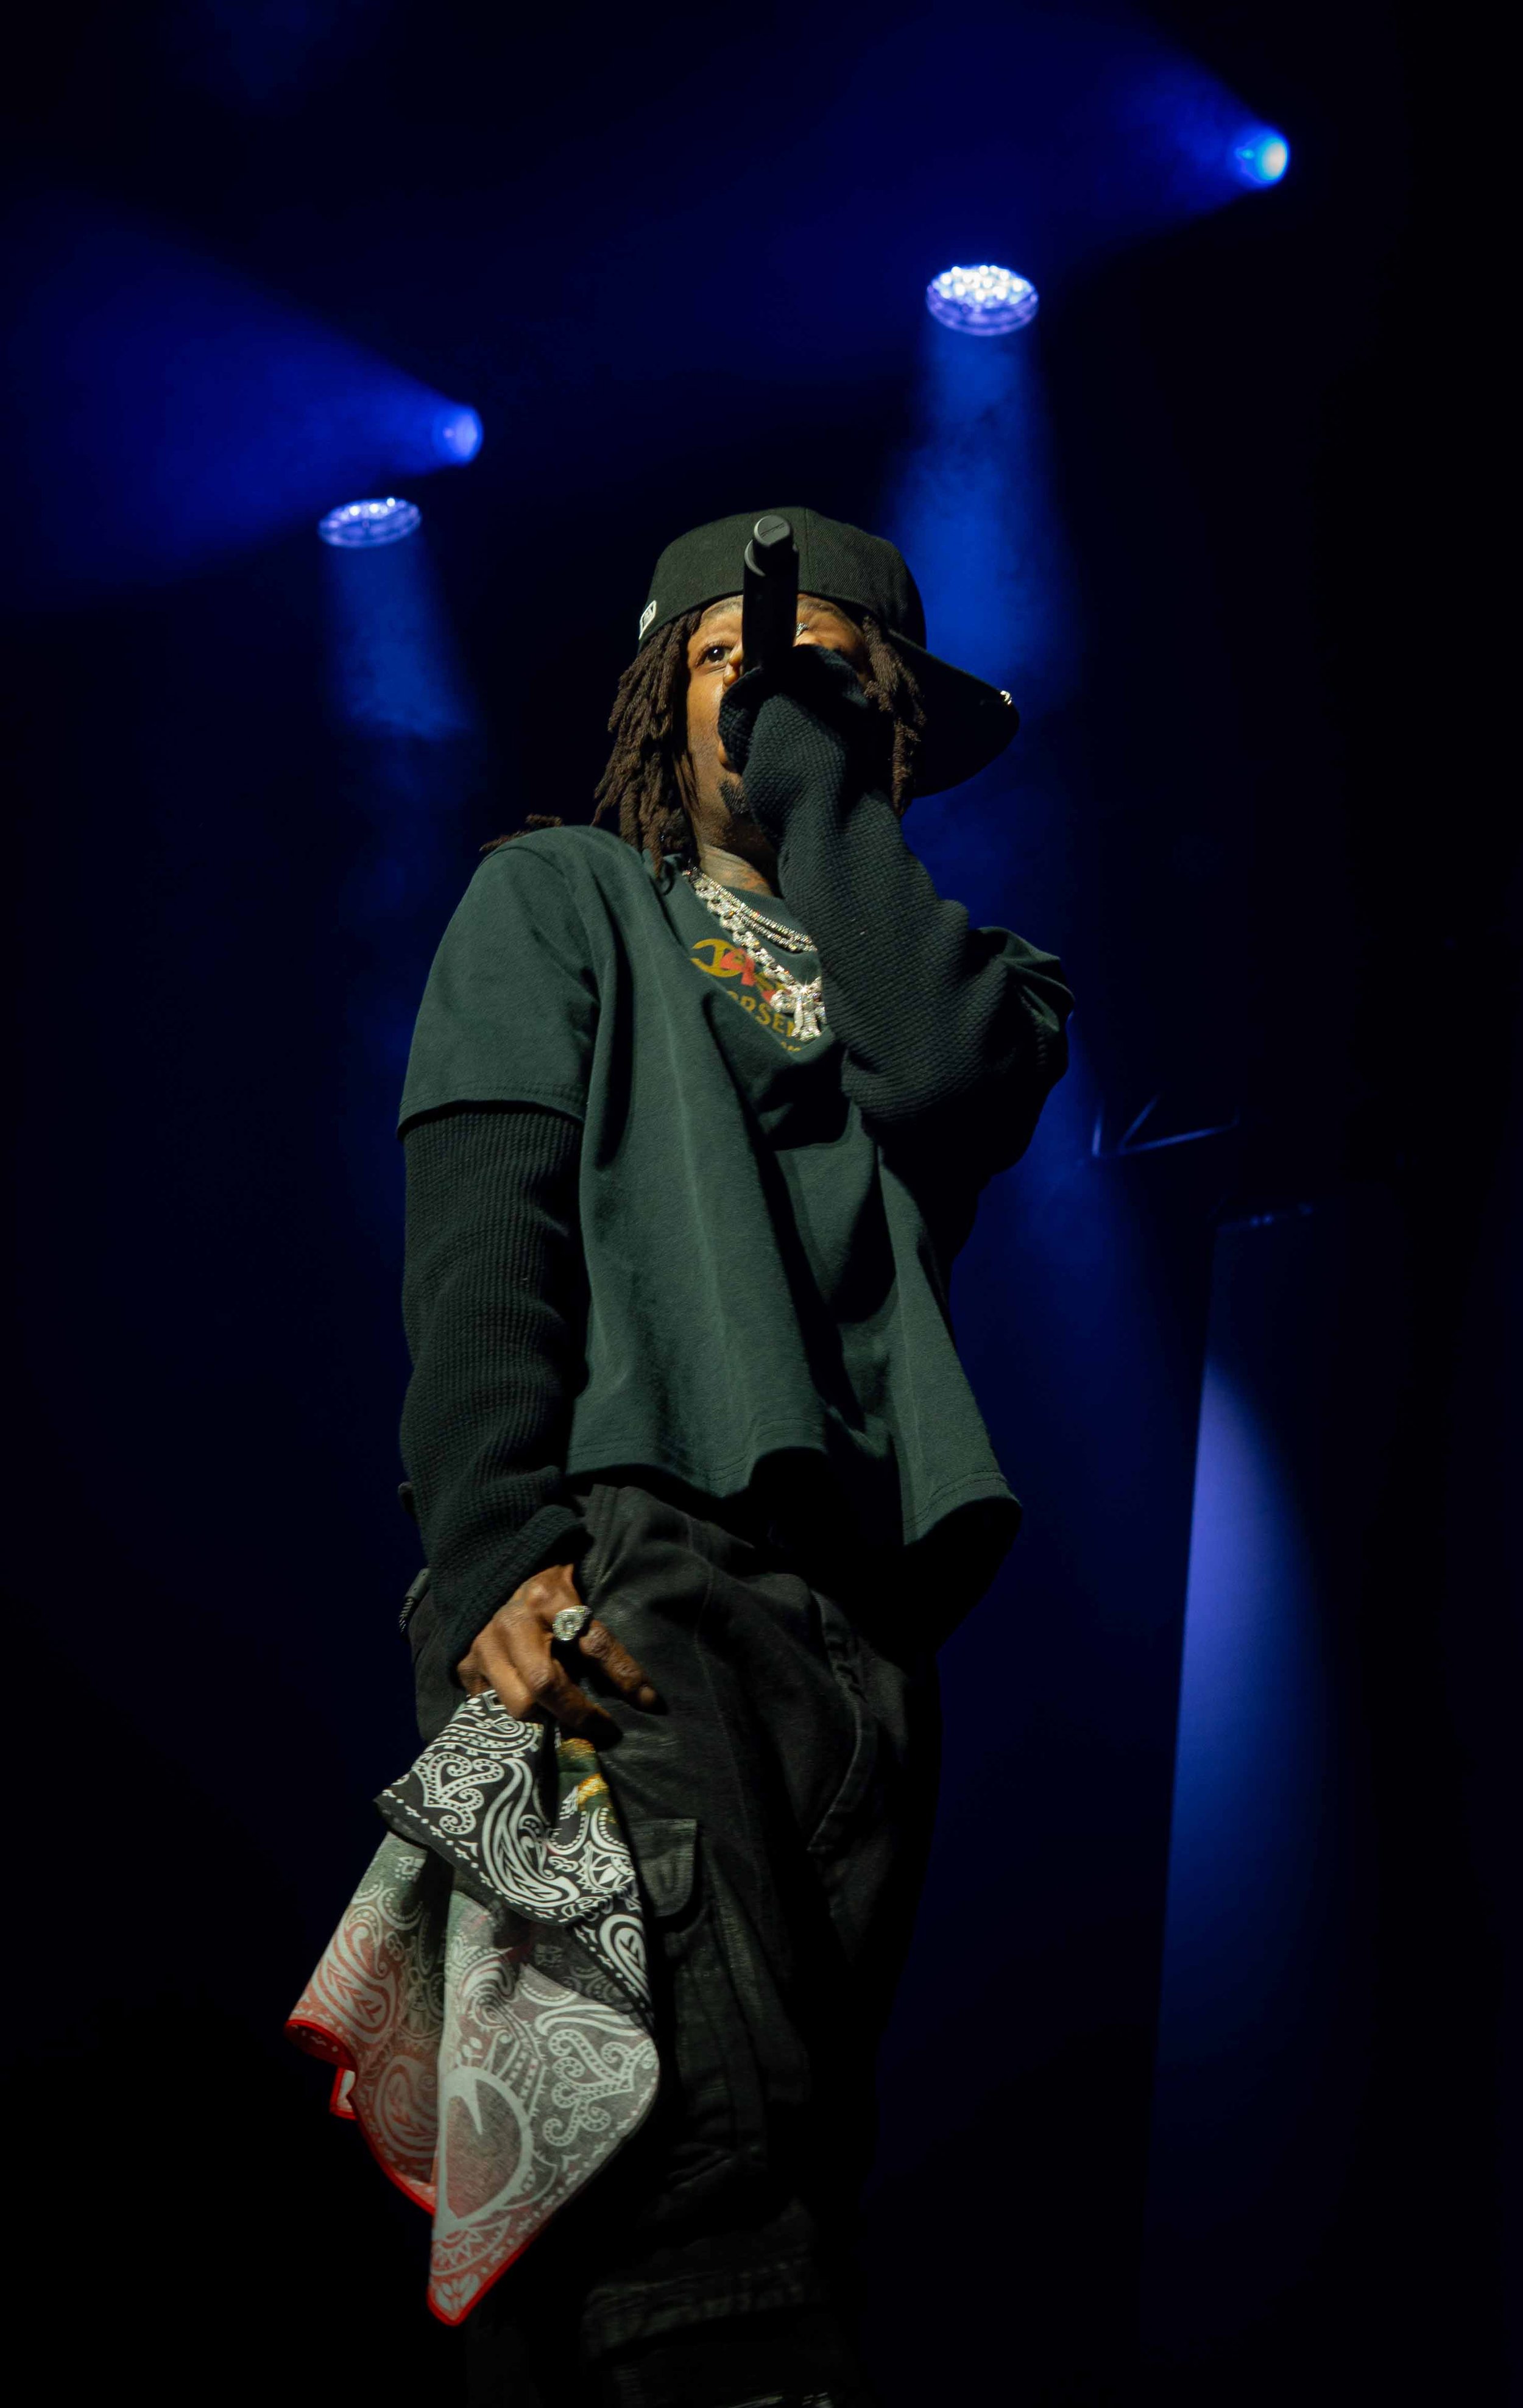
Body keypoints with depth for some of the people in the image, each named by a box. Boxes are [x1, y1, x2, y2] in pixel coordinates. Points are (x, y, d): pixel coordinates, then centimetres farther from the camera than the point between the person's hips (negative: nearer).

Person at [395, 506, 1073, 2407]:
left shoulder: (929, 961, 28)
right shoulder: (564, 896, 21)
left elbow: (943, 1077, 0)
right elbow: (478, 1227, 4)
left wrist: (818, 772, 11)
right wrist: (495, 1538, -13)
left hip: (859, 1615, 4)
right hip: (618, 1562, -4)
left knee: (781, 2168, -2)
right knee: (708, 2120, -26)